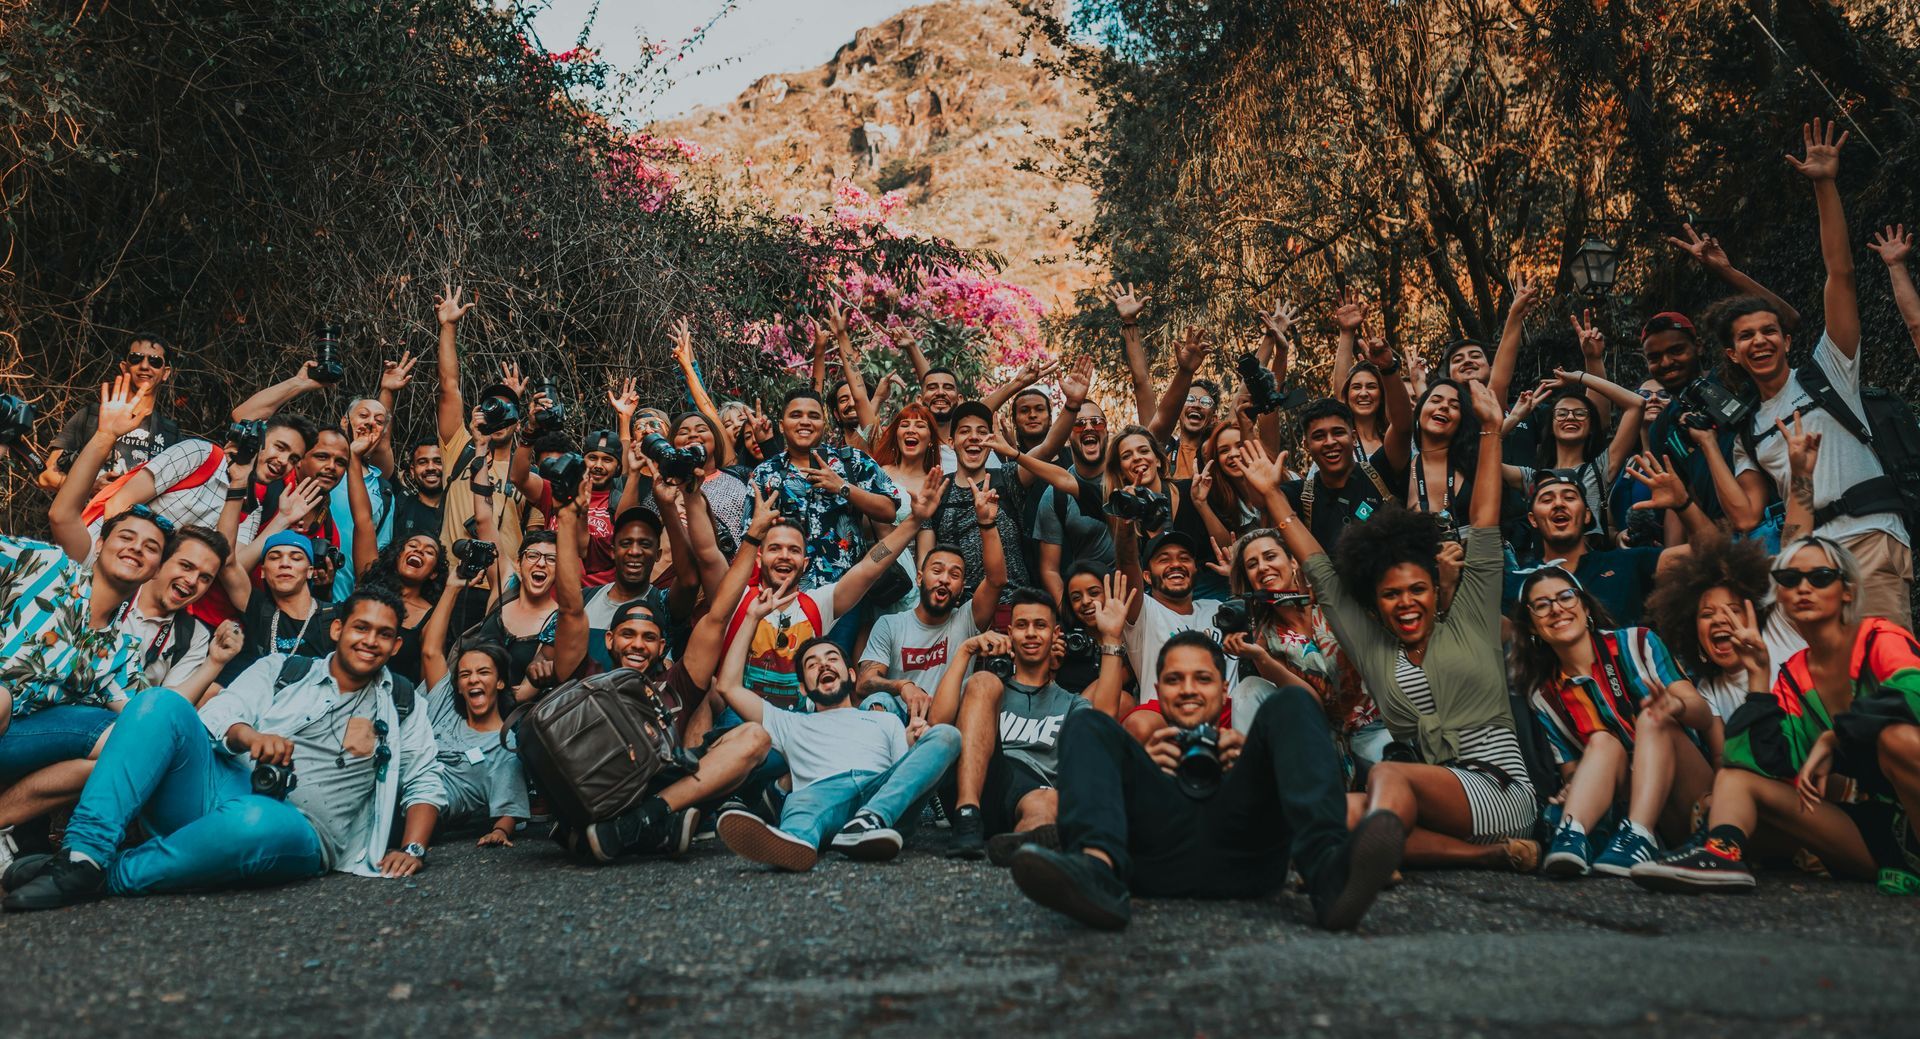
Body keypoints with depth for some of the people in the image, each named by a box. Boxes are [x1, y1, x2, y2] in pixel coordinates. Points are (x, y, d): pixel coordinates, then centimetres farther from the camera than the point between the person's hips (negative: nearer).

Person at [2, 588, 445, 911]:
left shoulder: (399, 706, 18)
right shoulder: (281, 670, 20)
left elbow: (424, 783, 16)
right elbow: (215, 714, 6)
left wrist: (413, 849, -1)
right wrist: (246, 734, -18)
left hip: (295, 831, -2)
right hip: (224, 794, 3)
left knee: (257, 822, -41)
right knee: (161, 702, -21)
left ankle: (107, 876, -22)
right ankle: (86, 854, -30)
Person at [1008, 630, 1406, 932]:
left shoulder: (1243, 744, 40)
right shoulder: (1146, 748, 39)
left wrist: (1254, 762, 3)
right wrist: (1142, 766, 3)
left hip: (1244, 853, 1)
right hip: (1155, 855, 0)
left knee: (1290, 703, -10)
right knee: (1086, 723, -12)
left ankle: (1329, 870, -41)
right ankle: (1098, 869, -46)